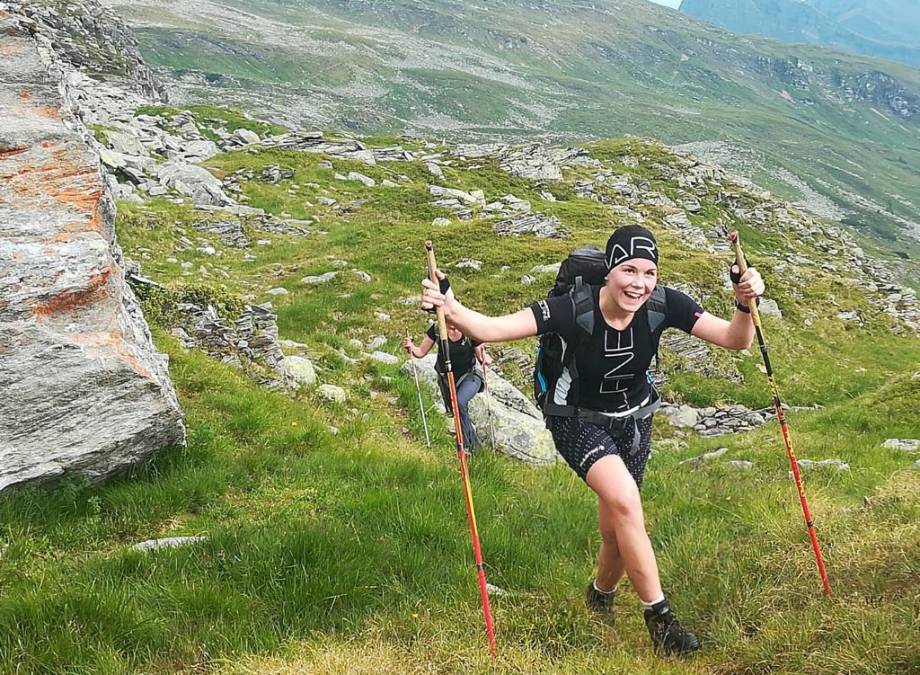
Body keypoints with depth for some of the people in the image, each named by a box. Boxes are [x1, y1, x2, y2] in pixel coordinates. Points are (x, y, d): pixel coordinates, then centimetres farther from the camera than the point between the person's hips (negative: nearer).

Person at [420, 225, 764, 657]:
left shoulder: (664, 305, -22)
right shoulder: (575, 308, -31)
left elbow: (734, 340, -22)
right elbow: (494, 328, -40)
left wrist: (744, 305, -43)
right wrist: (453, 310, -59)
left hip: (633, 419, 3)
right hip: (579, 420, -3)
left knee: (616, 530, 6)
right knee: (624, 500, -28)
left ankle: (600, 596, 41)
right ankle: (659, 616, -13)